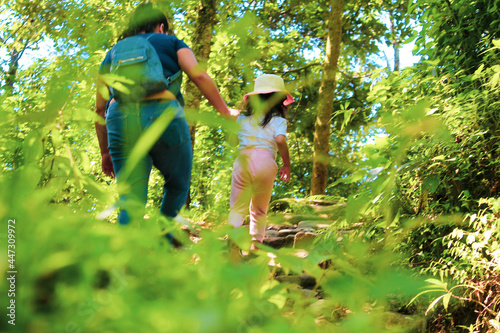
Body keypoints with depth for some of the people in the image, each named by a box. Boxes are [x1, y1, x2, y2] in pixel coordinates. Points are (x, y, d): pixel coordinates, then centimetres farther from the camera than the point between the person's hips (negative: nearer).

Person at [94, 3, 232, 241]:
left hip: (120, 118, 3)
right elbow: (200, 76, 2)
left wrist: (105, 152, 24)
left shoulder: (113, 53, 28)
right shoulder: (170, 42, 20)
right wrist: (227, 114, 6)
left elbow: (100, 108, 21)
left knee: (131, 201, 0)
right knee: (178, 185, 20)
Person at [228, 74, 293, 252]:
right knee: (259, 210, 15)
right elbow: (280, 140, -10)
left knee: (237, 208, 4)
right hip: (266, 161, -1)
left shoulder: (243, 118, 16)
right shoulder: (278, 120, 6)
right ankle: (256, 243, 4)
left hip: (243, 159, 1)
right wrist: (287, 164, -1)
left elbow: (234, 138, 22)